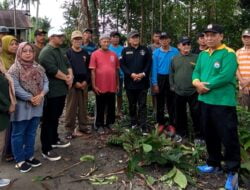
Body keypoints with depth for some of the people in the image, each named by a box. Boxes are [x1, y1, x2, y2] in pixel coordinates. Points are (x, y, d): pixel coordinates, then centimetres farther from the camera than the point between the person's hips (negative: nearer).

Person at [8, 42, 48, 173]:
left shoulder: (38, 68, 8)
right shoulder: (14, 69, -10)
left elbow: (46, 81, 2)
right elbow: (15, 88, -18)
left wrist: (41, 95, -15)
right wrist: (31, 98, -19)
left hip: (36, 105, 6)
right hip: (21, 106, -6)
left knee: (31, 132, 16)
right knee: (18, 134, 7)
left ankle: (29, 156, 31)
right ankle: (19, 160, 19)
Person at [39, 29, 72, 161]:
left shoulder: (59, 51, 15)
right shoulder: (46, 52, -15)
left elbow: (67, 65, 13)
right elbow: (53, 70, -25)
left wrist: (70, 76, -7)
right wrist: (66, 78, -12)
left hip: (61, 89, 9)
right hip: (52, 92, -9)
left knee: (56, 117, 20)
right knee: (49, 119, -3)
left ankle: (54, 140, 35)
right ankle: (46, 150, 5)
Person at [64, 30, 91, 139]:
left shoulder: (85, 54, 12)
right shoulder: (68, 53, -1)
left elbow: (88, 69, 8)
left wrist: (86, 81, -6)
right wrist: (75, 82, -13)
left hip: (84, 83, 4)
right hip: (73, 84, -4)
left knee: (83, 106, 10)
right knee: (71, 107, -2)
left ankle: (83, 126, 21)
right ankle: (70, 129, 5)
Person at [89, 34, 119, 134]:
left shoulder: (113, 54, 6)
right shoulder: (95, 54, -4)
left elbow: (116, 70, 11)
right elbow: (92, 71, -6)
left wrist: (117, 84, 10)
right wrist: (94, 85, -10)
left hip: (112, 86, 4)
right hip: (100, 87, -3)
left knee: (111, 107, 14)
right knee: (100, 108, 9)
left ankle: (109, 123, 31)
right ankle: (99, 125, 21)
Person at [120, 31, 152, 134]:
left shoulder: (145, 49, 7)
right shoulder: (125, 51, 6)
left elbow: (149, 63, 2)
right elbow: (122, 64, -3)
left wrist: (143, 74, -12)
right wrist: (131, 74, -14)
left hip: (143, 82, 0)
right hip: (130, 82, 1)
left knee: (142, 104, 1)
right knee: (132, 104, 12)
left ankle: (143, 126, 4)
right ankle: (133, 122, 27)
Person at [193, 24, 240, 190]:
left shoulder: (228, 54, -11)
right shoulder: (203, 54, 13)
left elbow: (225, 76, -21)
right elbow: (196, 71, 12)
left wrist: (206, 86, -14)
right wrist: (197, 82, -11)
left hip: (223, 103, -8)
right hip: (205, 100, 8)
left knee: (228, 136, -2)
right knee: (209, 134, 18)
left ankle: (233, 171, 12)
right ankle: (214, 163, 35)